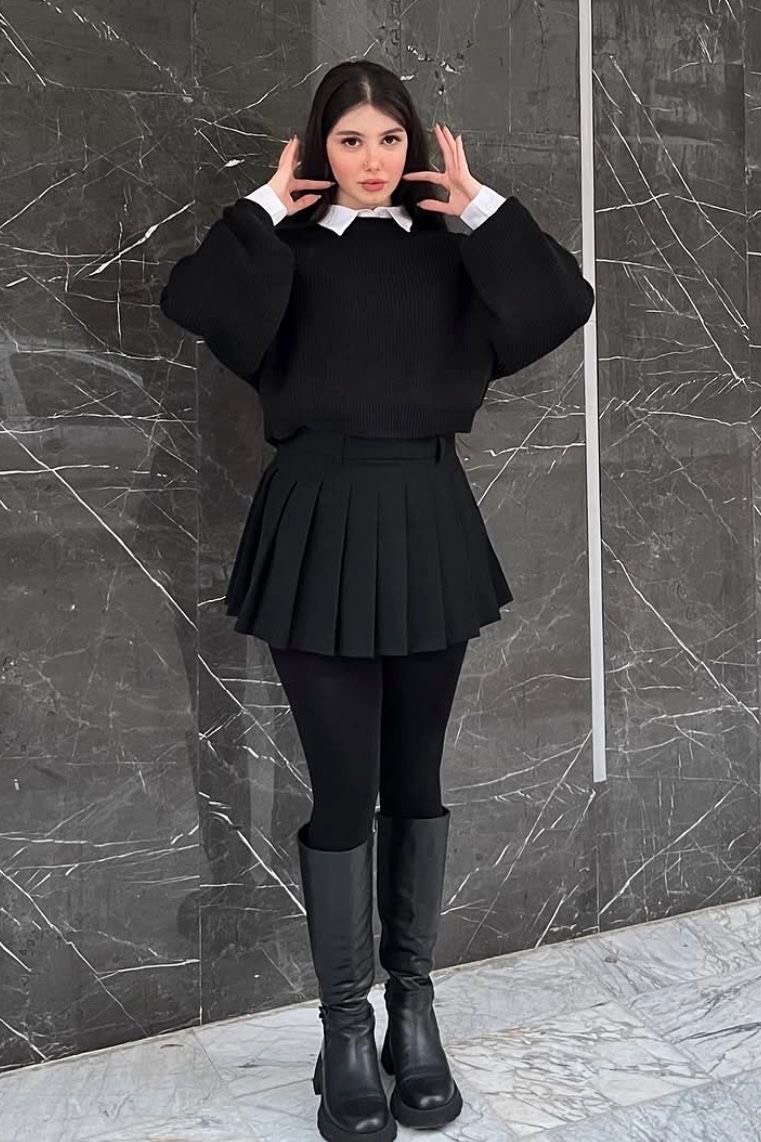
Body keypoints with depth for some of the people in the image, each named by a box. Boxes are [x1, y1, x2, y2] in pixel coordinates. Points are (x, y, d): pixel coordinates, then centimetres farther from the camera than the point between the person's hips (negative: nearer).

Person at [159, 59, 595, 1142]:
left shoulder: (448, 254, 12)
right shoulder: (287, 252, 6)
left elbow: (562, 302, -2)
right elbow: (193, 300, -14)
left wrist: (481, 204, 1)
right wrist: (265, 208, -4)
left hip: (428, 525, 3)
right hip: (321, 526, -2)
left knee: (416, 777, 10)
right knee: (344, 787, 0)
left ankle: (415, 1014, 25)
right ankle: (347, 1033, 16)